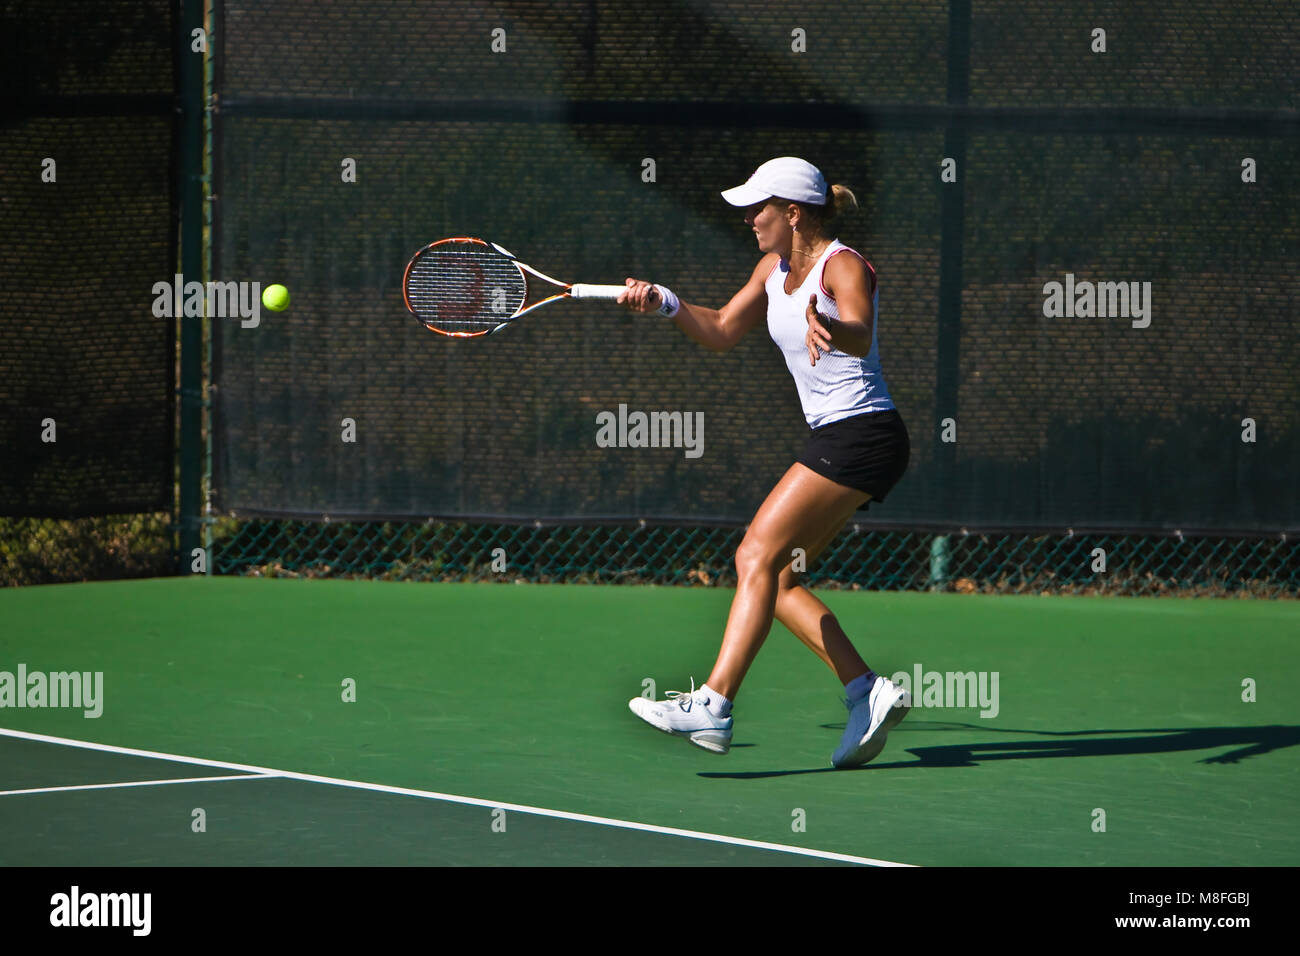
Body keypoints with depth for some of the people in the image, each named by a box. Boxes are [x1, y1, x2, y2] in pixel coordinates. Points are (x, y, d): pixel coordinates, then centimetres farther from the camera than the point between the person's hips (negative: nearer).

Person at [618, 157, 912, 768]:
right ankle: (868, 692, 1)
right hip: (832, 441, 10)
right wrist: (664, 303, 2)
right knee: (765, 570, 5)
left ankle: (713, 706, -27)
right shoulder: (774, 269, 11)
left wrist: (825, 328, -58)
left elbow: (858, 332, -35)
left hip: (864, 436, -10)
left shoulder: (843, 266, -15)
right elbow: (722, 332, 19)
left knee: (760, 555, -18)